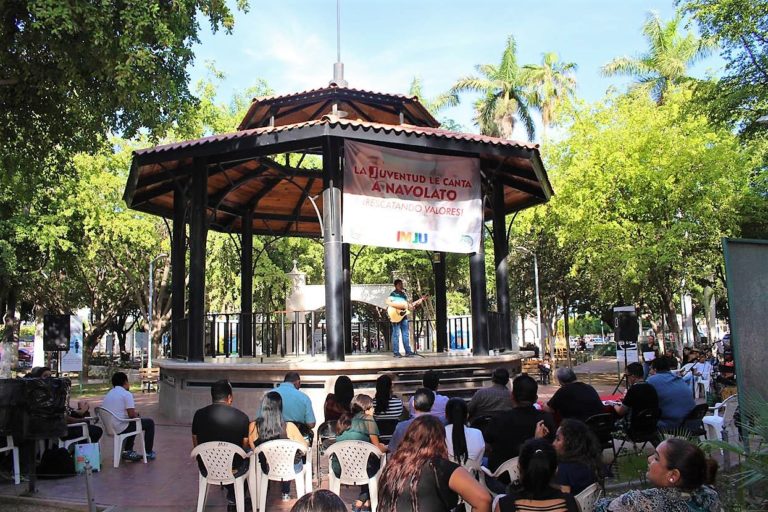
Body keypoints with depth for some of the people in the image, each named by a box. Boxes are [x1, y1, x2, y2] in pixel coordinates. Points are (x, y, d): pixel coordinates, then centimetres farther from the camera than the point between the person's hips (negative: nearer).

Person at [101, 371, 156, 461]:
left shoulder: (108, 395, 12)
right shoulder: (126, 394, -14)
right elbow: (131, 414, -19)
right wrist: (137, 414, 5)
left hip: (109, 428, 9)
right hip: (121, 429, -9)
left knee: (133, 422, 34)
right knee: (149, 423, 8)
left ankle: (128, 451, 30)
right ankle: (148, 453, 15)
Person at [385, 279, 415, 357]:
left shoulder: (404, 294, 16)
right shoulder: (393, 293, -6)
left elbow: (407, 303, 23)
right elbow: (388, 302, -18)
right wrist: (398, 306, -24)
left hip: (404, 315, 7)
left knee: (405, 334, 7)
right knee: (396, 334, -3)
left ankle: (408, 351, 9)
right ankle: (396, 352, 0)